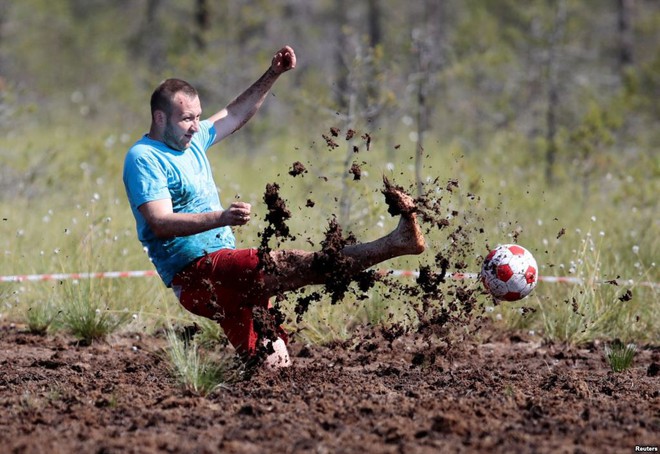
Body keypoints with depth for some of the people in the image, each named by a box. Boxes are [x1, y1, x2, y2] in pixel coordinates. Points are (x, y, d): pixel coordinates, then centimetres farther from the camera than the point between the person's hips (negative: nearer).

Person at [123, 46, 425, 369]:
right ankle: (394, 244, -30)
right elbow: (160, 224, -22)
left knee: (274, 365, 4)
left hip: (224, 265, 10)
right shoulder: (143, 158, -9)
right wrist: (220, 218, -35)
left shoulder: (192, 140, 17)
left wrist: (272, 75, 23)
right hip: (196, 273, -10)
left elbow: (234, 115, 32)